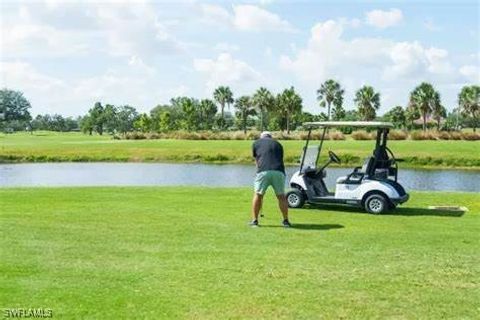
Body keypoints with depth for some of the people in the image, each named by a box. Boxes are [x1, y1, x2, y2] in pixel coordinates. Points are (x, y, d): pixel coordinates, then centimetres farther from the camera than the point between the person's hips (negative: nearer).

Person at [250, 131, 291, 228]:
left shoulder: (256, 143, 21)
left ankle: (254, 220, 17)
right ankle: (286, 221, 17)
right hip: (279, 172, 2)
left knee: (258, 195, 15)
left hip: (263, 171, -2)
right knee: (281, 196, 18)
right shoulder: (277, 144, 26)